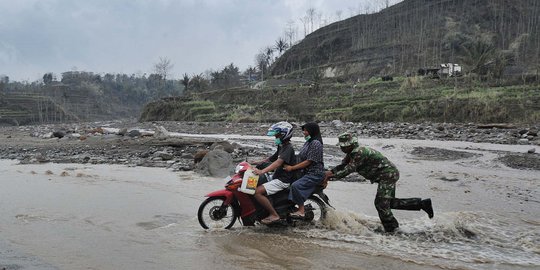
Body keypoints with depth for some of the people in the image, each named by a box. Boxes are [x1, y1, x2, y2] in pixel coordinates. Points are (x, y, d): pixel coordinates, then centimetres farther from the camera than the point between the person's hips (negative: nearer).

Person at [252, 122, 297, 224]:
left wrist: (262, 171, -40)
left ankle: (274, 215, -16)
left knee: (258, 192, -23)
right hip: (277, 177, 11)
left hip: (283, 180, -11)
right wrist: (257, 163, 13)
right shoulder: (281, 147, 16)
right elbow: (271, 159, 25)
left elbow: (278, 162, -30)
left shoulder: (288, 148, -16)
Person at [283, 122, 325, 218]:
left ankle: (301, 210, -15)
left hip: (315, 174, -11)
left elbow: (308, 162, -21)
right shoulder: (308, 142, 13)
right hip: (306, 172, 11)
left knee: (296, 185, -27)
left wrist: (292, 168, -19)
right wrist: (289, 164, 5)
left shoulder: (316, 143, -17)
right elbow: (301, 157, 16)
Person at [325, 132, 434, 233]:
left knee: (381, 203, -11)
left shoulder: (358, 152, -21)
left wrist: (332, 174, -24)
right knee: (390, 202, 17)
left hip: (388, 174, -11)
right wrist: (329, 172, -3)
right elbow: (342, 166, 10)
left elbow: (349, 169, -25)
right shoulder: (352, 153, 10)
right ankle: (422, 203, 22)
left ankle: (391, 230, -2)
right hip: (389, 174, 11)